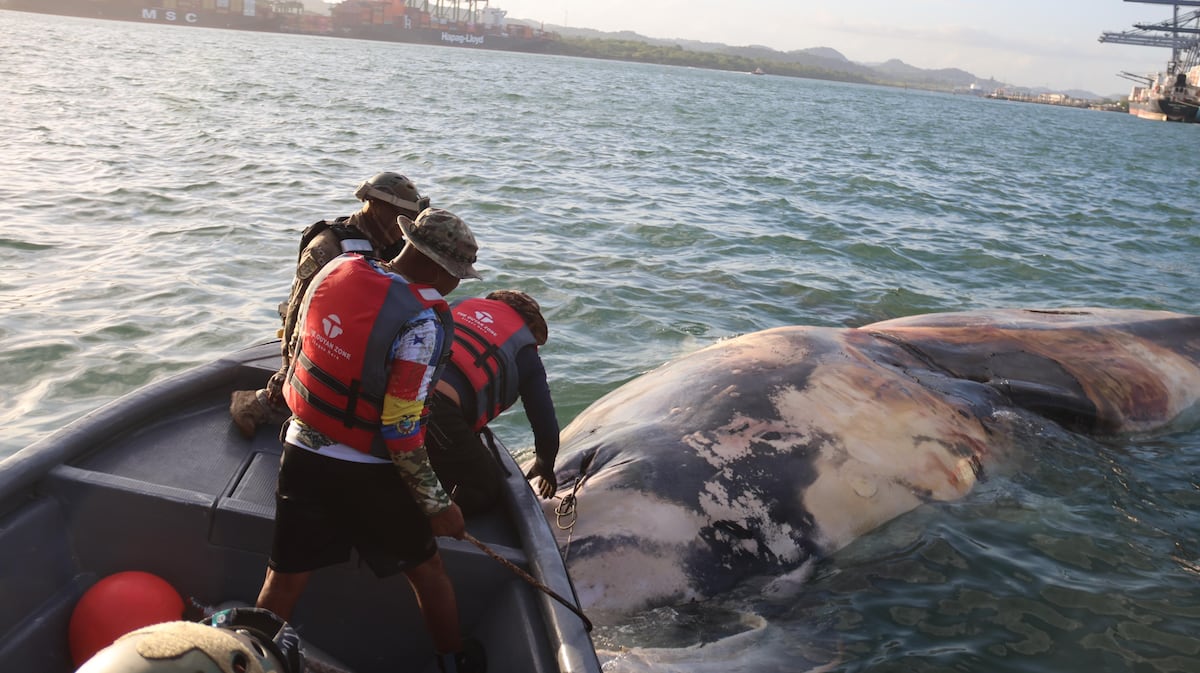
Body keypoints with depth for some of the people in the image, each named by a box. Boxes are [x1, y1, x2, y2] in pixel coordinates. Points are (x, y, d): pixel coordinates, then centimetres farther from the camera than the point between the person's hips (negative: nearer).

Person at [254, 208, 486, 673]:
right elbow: (401, 430, -23)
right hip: (365, 474, -5)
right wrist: (437, 505, -12)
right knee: (426, 567, 18)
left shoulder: (335, 270, -2)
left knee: (283, 580, 16)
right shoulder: (421, 322, -22)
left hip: (301, 454, 5)